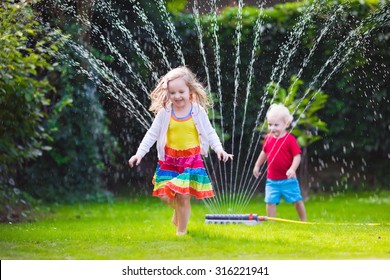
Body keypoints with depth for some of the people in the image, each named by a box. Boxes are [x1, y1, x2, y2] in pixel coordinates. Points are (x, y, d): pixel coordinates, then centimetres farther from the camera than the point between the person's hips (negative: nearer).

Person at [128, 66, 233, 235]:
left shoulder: (198, 111, -4)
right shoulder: (164, 112, -3)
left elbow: (210, 133, 2)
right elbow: (152, 134, 3)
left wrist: (219, 149, -13)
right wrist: (140, 153, -3)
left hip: (192, 159, -2)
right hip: (169, 160, 2)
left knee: (183, 196, -5)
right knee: (165, 195, -2)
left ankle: (181, 231, 10)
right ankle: (178, 210, 32)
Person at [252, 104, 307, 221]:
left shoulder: (290, 139, -13)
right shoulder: (268, 138, 3)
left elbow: (297, 156, -14)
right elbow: (264, 152, 19)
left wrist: (292, 169, -27)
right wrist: (257, 165, 24)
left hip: (288, 179, -4)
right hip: (272, 180, 4)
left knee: (297, 200, 5)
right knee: (270, 201, 3)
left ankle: (303, 221, 19)